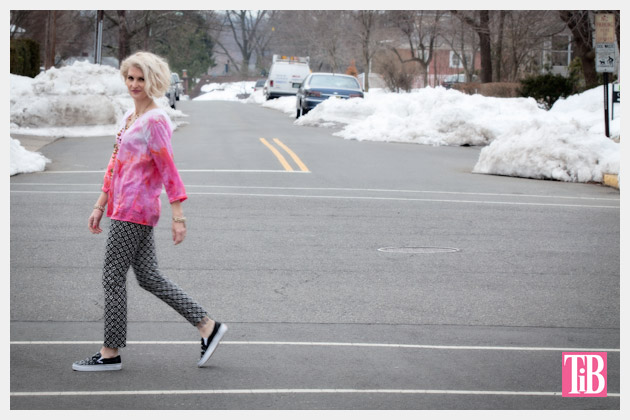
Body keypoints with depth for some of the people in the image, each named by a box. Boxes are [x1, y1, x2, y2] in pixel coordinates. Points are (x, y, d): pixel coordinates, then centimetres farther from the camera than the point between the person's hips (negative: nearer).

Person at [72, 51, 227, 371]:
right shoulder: (129, 117, 16)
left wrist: (178, 217, -18)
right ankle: (208, 326, 15)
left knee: (113, 277, -3)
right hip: (123, 209, 10)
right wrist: (100, 206, 20)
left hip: (134, 210, -10)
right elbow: (115, 165, 21)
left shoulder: (155, 121, -12)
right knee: (148, 276, 11)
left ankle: (110, 353, 7)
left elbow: (168, 170, -16)